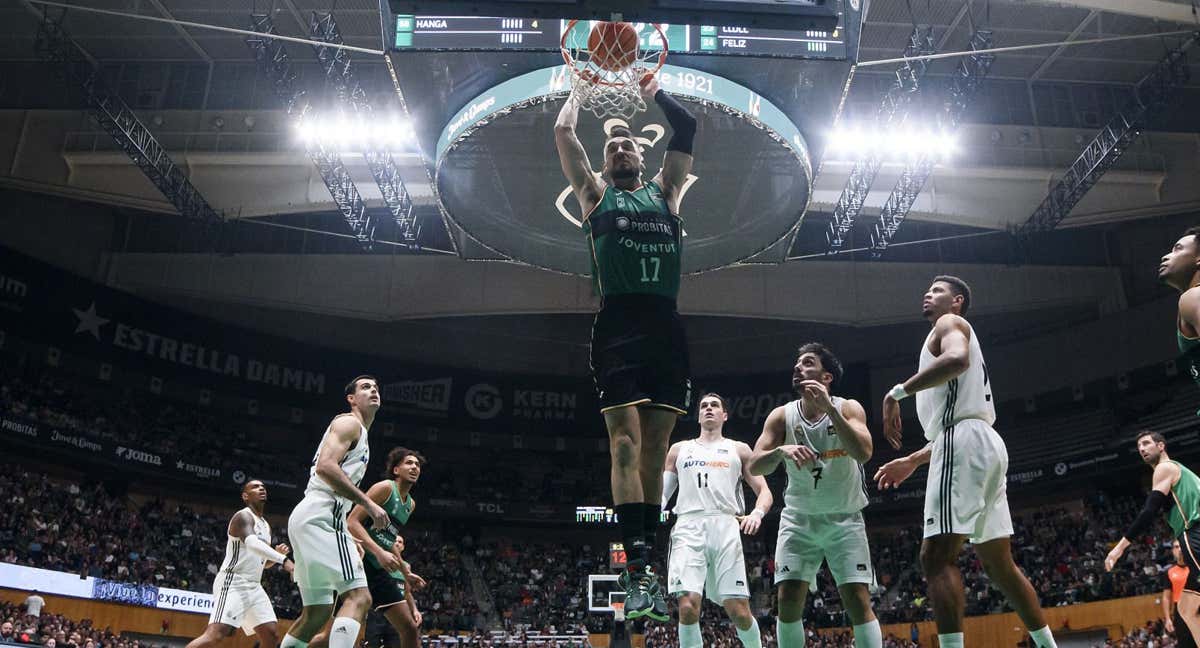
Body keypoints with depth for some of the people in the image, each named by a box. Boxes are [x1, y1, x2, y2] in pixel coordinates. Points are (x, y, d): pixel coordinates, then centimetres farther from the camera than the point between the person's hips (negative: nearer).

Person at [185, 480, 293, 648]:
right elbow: (252, 543, -32)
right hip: (233, 583, -9)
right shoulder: (243, 516, -10)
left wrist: (277, 554, 7)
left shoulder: (266, 526, 19)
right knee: (215, 634, -24)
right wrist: (283, 559, -41)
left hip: (253, 586, 9)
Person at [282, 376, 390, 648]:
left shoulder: (360, 436, 28)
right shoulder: (349, 423, -2)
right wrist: (368, 503, -18)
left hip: (308, 518, 10)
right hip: (321, 516, -10)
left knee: (317, 610, 14)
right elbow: (325, 467, -19)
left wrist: (353, 542, 25)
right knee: (358, 596, -19)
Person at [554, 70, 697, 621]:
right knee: (626, 442, -12)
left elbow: (686, 128, 21)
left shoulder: (664, 190, 24)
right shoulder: (595, 193, 18)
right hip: (618, 324, -3)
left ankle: (647, 562, 8)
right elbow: (563, 131, 15)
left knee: (655, 448, 2)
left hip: (665, 327, 3)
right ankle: (638, 569, -15)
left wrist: (651, 88, 31)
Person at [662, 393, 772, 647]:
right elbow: (662, 492, 22)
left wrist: (757, 513, -8)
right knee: (688, 606, -16)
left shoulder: (739, 450, 20)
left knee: (739, 611, -6)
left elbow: (764, 491, 14)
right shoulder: (679, 449, 24)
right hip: (688, 528, 1)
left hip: (725, 528, 0)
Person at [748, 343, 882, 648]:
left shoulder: (848, 408, -9)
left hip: (845, 519, -1)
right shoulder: (782, 416, -5)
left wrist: (830, 409, -34)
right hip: (799, 519, 2)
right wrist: (781, 451, -35)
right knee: (788, 599, -6)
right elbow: (754, 466, -14)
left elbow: (864, 453, -27)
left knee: (858, 600, -9)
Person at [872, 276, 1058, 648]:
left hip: (964, 443, -10)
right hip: (981, 443, 10)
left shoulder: (950, 323, 4)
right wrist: (913, 461, 31)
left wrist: (897, 393, -19)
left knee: (936, 557, -16)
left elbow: (956, 359, -23)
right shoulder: (952, 333, 31)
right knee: (999, 564, 14)